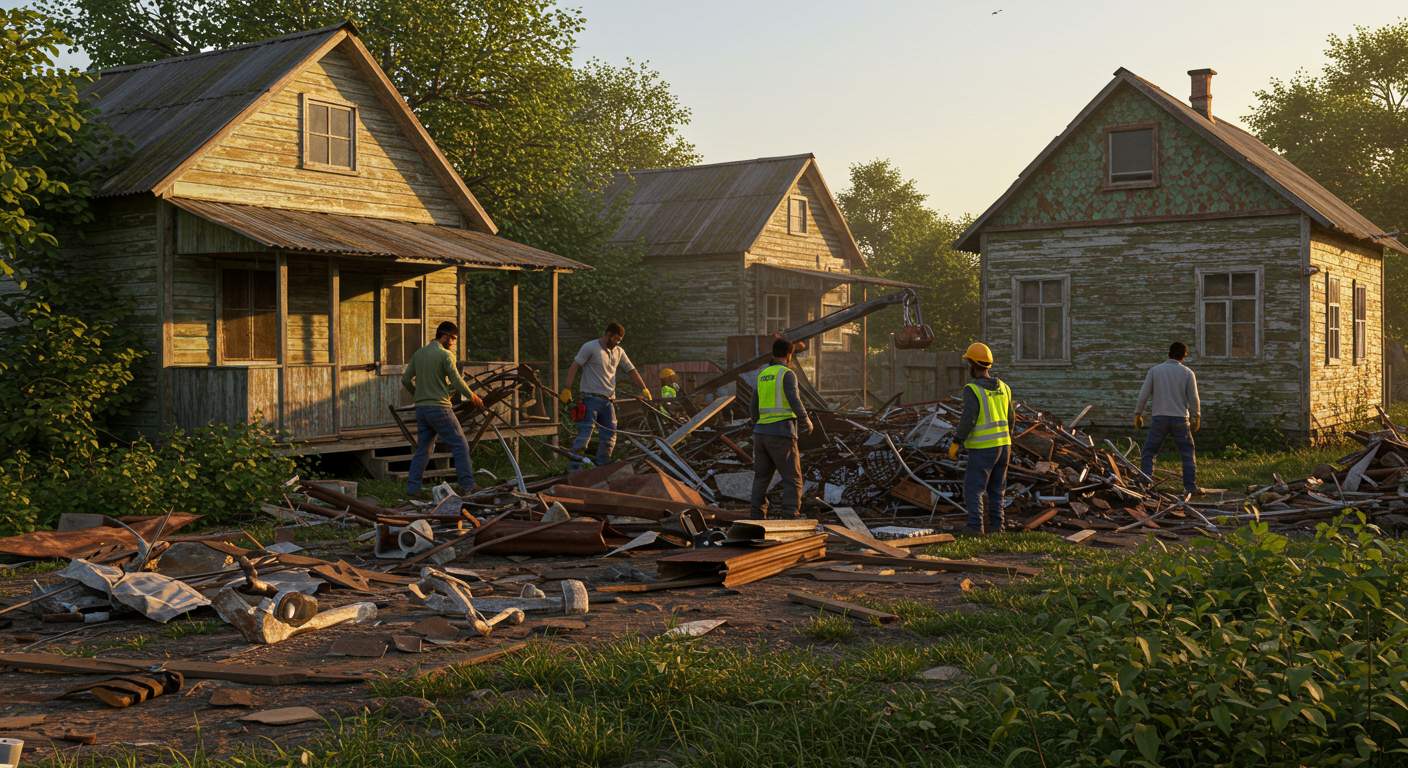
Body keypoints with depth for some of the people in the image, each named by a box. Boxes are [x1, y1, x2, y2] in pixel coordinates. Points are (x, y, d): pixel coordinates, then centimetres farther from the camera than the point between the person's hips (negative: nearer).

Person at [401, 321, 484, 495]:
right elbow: (456, 381, -11)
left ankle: (412, 487, 7)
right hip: (440, 408, -7)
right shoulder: (446, 355, -9)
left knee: (422, 449, 12)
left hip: (421, 408, 7)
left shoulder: (418, 354, 12)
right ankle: (467, 485, -2)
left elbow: (406, 380, 14)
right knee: (460, 445, 0)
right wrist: (472, 397, 2)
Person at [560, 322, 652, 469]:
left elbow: (632, 371, 19)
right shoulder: (590, 347, -5)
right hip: (591, 398, -7)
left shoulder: (619, 352, 14)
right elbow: (574, 367, -9)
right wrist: (567, 390, -17)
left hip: (608, 400, 7)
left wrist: (644, 389, 10)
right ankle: (574, 467, -10)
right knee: (584, 435, -12)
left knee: (609, 436, 9)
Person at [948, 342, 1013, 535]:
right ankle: (995, 525, 14)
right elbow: (1010, 417, 12)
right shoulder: (1003, 387, 6)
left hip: (982, 448, -7)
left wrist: (955, 443, -13)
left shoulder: (972, 390, -16)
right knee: (996, 488, 15)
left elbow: (968, 420, -22)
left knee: (973, 488, 1)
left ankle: (975, 526, -4)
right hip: (1003, 444, 7)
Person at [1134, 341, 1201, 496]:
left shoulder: (1155, 370, 1)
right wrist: (1196, 418, 15)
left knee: (1148, 453, 6)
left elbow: (1144, 394, 1)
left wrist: (1138, 414, 10)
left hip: (1160, 418, 0)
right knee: (1188, 453, 10)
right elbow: (1193, 398, 2)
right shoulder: (1187, 373, 0)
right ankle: (1190, 486, 6)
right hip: (1180, 419, 0)